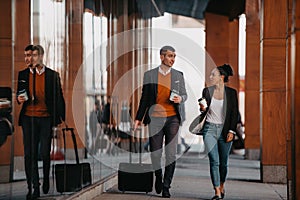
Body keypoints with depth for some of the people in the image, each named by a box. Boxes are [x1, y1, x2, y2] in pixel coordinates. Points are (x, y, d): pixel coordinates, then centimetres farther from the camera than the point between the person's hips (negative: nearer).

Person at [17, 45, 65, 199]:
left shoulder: (52, 75, 1)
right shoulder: (23, 75, 8)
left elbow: (58, 98, 3)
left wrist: (61, 119, -2)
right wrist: (20, 99, -4)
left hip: (46, 118, -2)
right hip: (28, 118, 2)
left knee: (46, 153, 4)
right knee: (30, 154, -2)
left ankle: (47, 182, 27)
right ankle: (34, 187, 1)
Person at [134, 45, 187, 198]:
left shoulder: (178, 75, 8)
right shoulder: (149, 75, 5)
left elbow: (184, 94, 16)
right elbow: (144, 98, 11)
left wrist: (180, 99, -8)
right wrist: (138, 118, 8)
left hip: (172, 118, 0)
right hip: (155, 118, 0)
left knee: (171, 153, -6)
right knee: (155, 152, 3)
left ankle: (166, 187, 0)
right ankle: (158, 176, 31)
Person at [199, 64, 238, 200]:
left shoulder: (231, 93, 0)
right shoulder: (207, 91, 5)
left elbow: (234, 113, 1)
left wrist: (231, 131, -7)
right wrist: (202, 108, -9)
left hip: (225, 129, 0)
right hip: (210, 129, 1)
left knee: (223, 162, 8)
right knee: (214, 161, -10)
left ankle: (221, 186, 32)